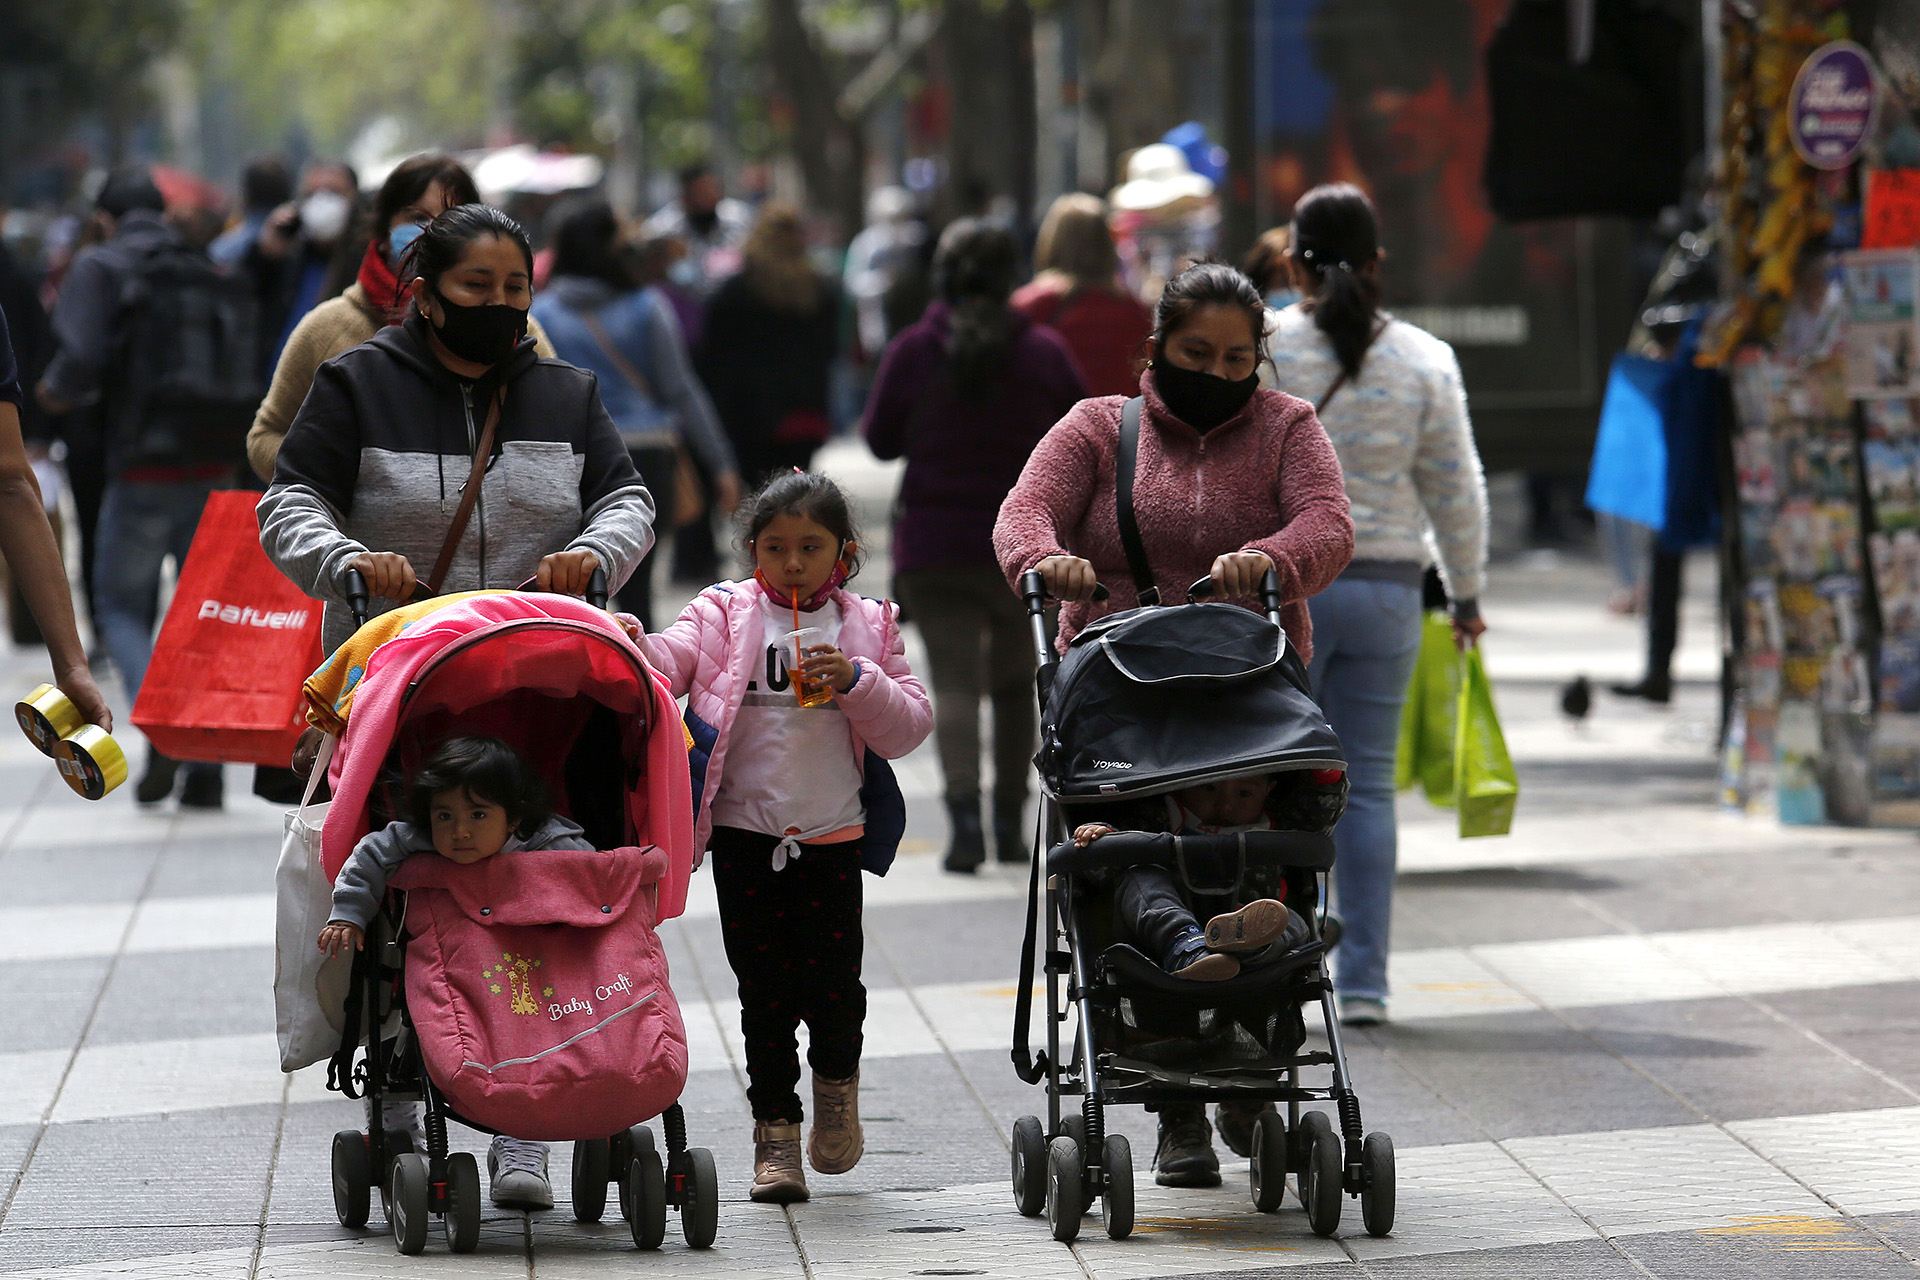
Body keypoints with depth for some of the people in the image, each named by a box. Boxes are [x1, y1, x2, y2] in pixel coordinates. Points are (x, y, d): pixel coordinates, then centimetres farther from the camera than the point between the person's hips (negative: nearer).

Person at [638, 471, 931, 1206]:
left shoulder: (869, 627, 7)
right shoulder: (728, 615, 4)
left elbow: (908, 728, 2)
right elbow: (674, 659, -13)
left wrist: (857, 683, -15)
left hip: (833, 834, 0)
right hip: (745, 832, 0)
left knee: (832, 978, -3)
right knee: (764, 987, 2)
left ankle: (837, 1078, 27)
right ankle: (775, 1130, 12)